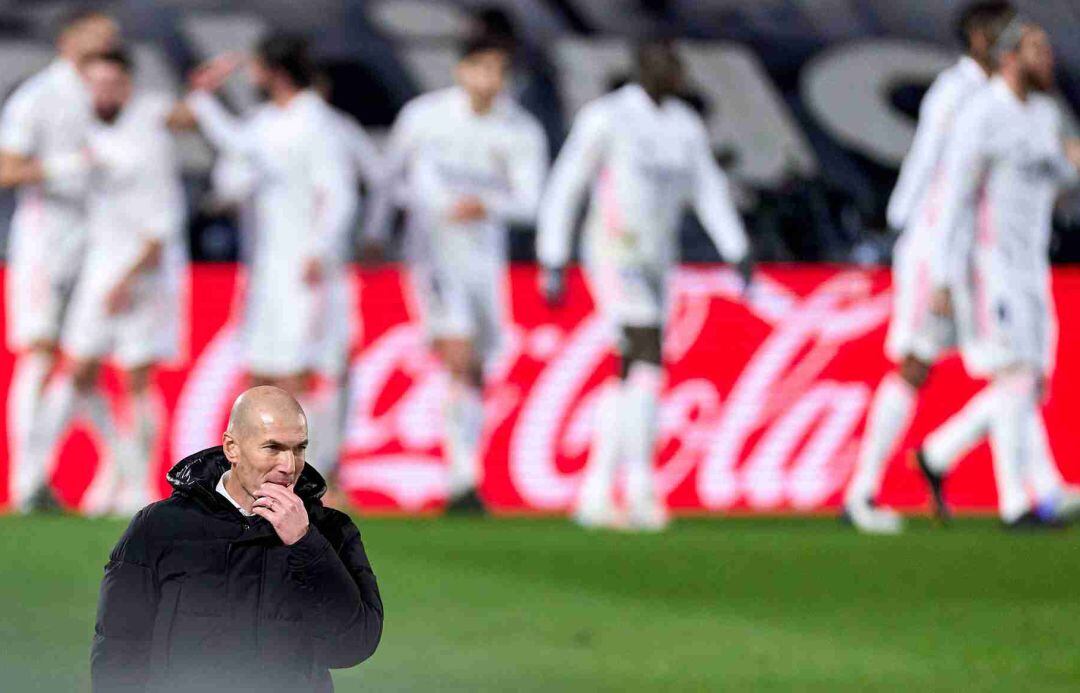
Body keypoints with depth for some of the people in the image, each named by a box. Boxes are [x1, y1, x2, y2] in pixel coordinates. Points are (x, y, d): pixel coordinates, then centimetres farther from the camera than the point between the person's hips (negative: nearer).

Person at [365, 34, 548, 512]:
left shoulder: (522, 133, 1)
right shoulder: (423, 116, -2)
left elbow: (528, 202, -8)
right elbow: (391, 173, 13)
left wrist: (486, 205, -28)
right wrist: (374, 233, 22)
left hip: (485, 254, 3)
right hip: (434, 252, -3)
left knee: (476, 374, 10)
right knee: (461, 362, -20)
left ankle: (462, 482, 23)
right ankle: (463, 477, -24)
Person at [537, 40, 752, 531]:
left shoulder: (686, 127, 11)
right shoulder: (606, 118, -10)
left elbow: (710, 194, 12)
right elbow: (563, 189, -8)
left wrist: (739, 254, 1)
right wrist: (553, 264, -9)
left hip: (656, 263, 8)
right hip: (615, 258, -8)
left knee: (629, 380, 8)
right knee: (648, 365, -19)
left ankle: (594, 495, 15)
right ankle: (641, 490, -21)